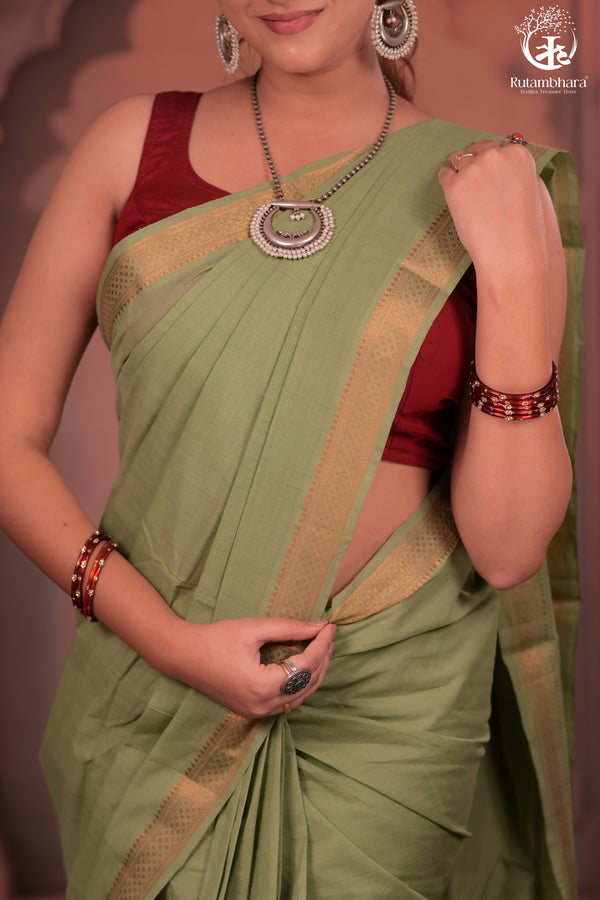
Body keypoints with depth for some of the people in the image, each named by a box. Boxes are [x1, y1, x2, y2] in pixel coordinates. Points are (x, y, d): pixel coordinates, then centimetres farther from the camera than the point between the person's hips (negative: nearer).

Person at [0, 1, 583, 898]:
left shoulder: (498, 188, -4)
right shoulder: (135, 142, -1)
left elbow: (507, 548, -9)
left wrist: (515, 269, -16)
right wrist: (169, 642, -11)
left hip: (392, 709, -1)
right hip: (154, 695, 1)